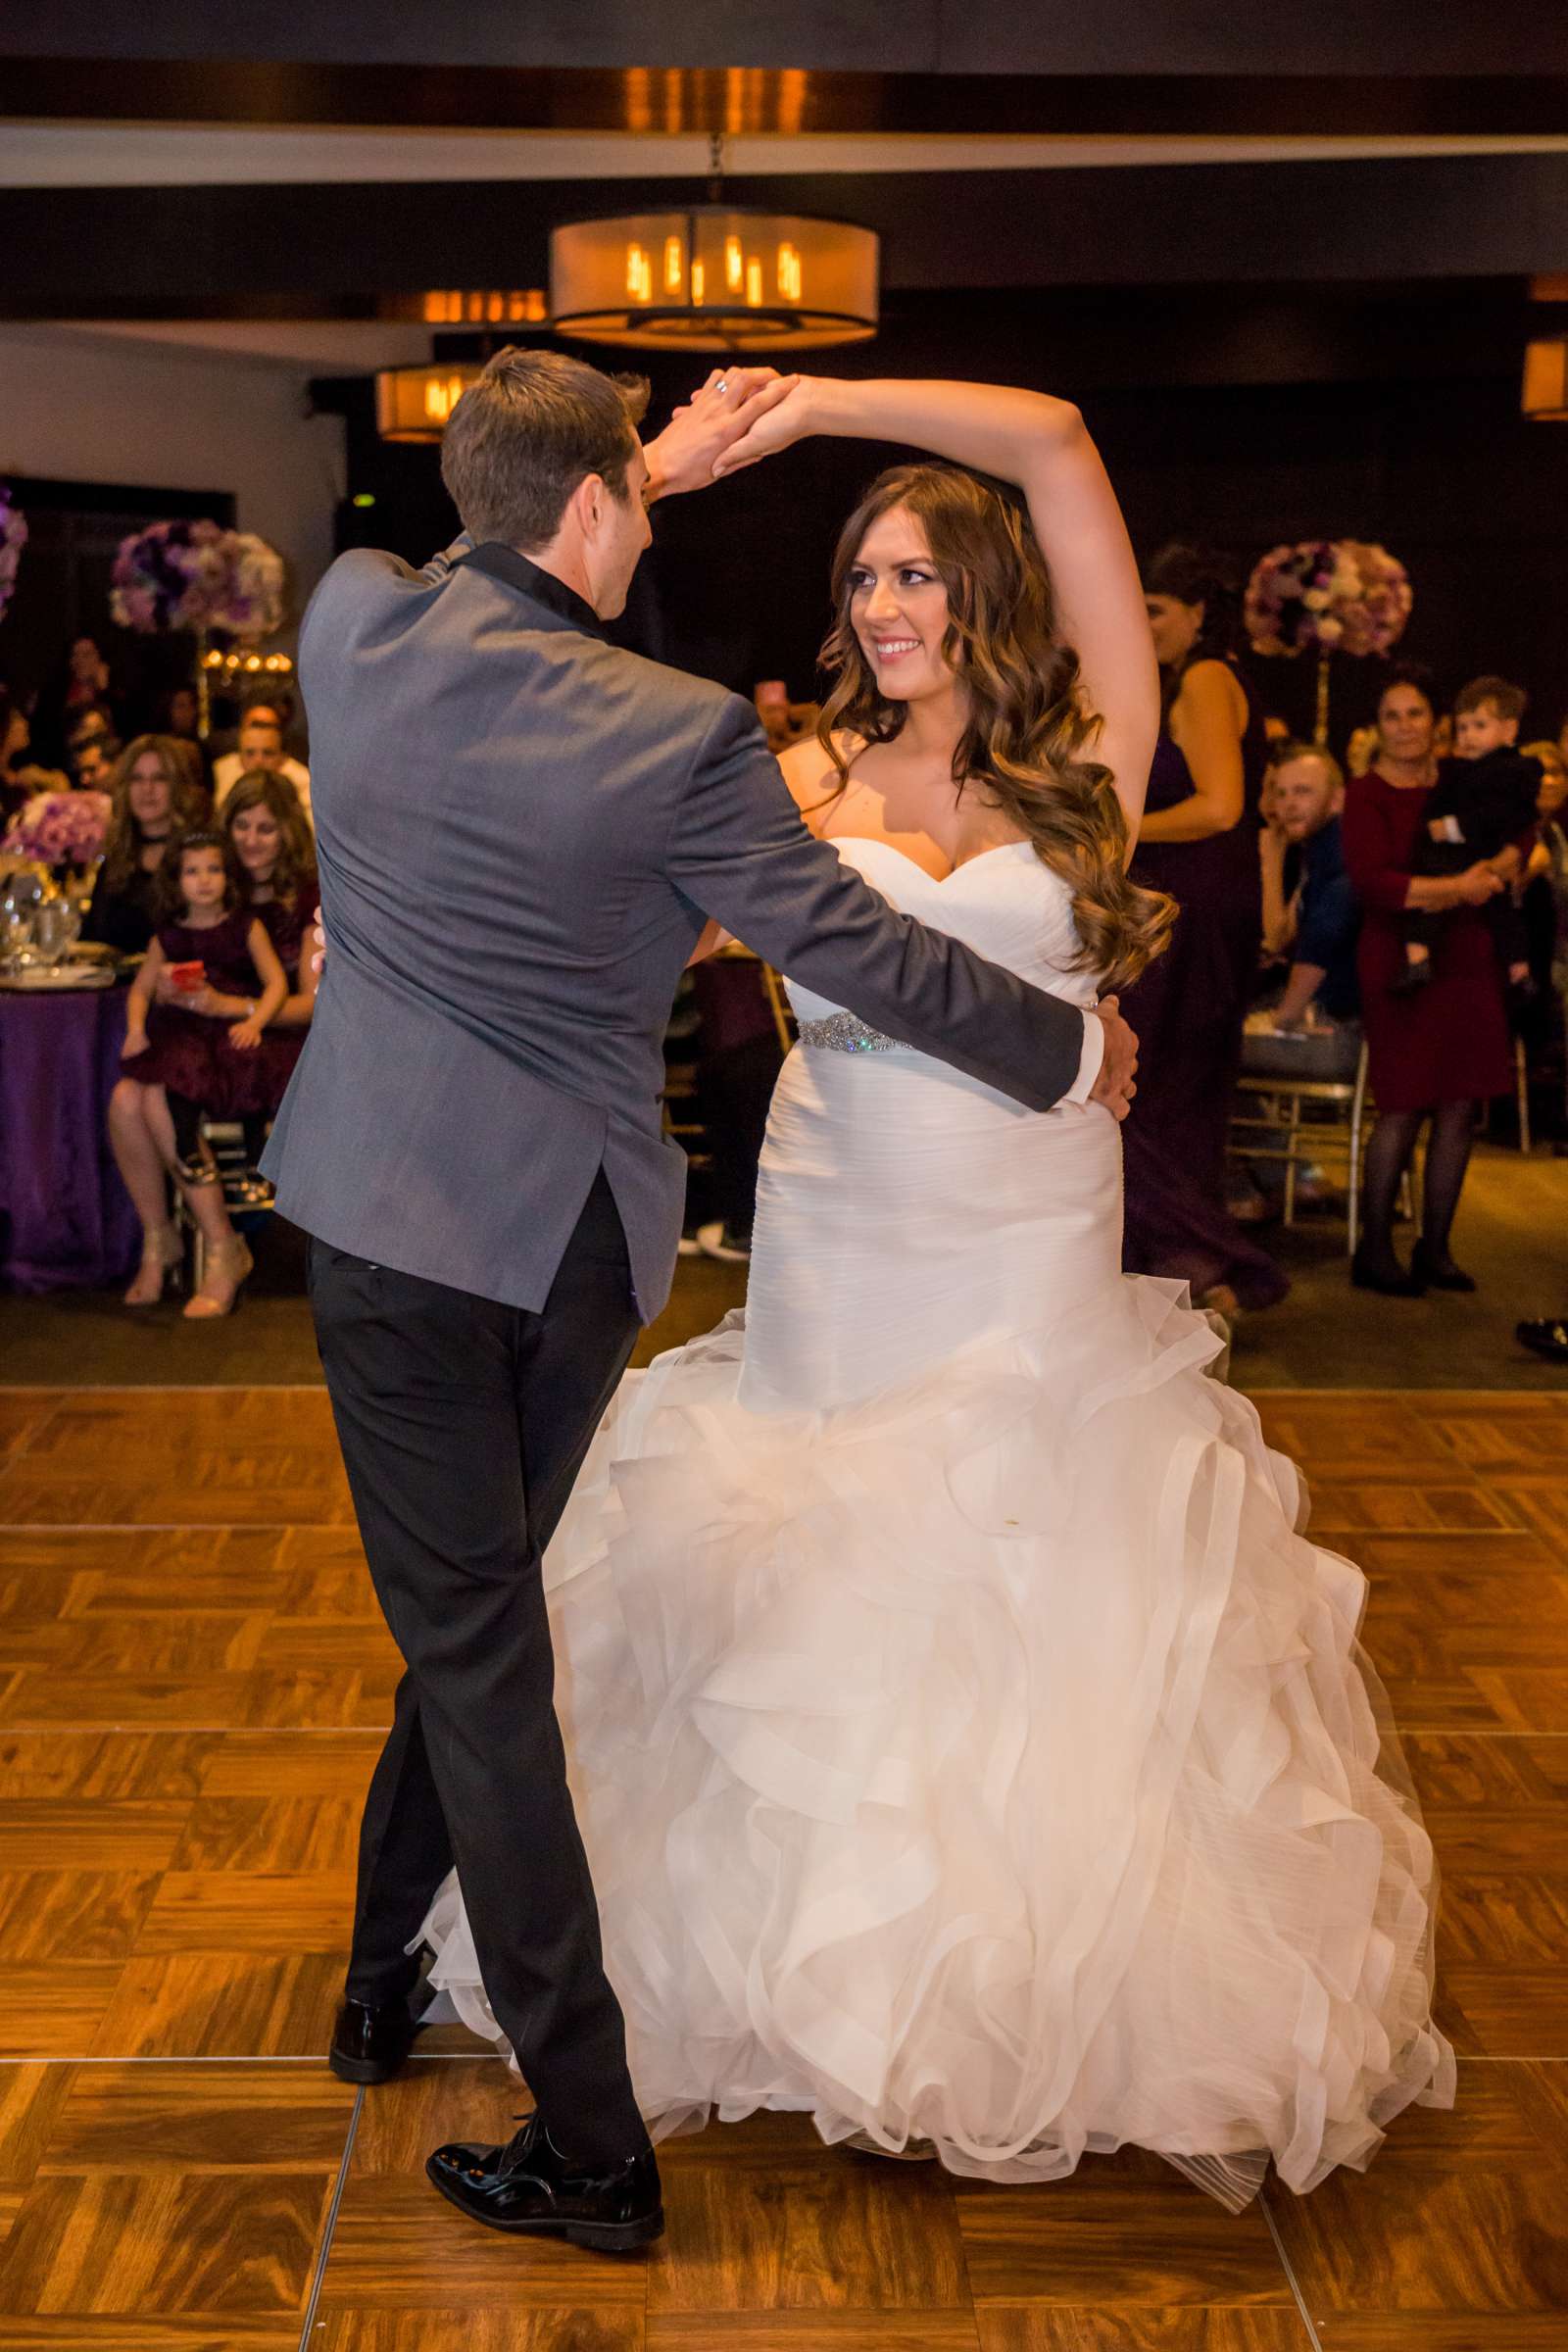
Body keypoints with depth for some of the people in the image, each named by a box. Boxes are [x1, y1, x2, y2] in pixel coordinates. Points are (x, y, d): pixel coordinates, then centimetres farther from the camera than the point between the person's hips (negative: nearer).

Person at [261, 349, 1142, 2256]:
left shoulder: (353, 617, -7)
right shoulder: (680, 736, -16)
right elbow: (860, 953, -8)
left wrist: (649, 466, 24)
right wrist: (1073, 1050, 7)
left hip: (388, 1213, 1)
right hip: (574, 1233, -1)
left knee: (473, 1650, 5)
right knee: (483, 1612, 21)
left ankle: (588, 2146, 12)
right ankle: (388, 1971, 41)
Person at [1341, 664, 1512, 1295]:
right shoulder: (1368, 794, -3)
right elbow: (1370, 881, -15)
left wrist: (1502, 860, -3)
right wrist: (1457, 887, -18)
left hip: (1467, 960, 5)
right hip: (1400, 964, -5)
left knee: (1459, 1108, 5)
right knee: (1403, 1109, -4)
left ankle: (1434, 1249, 16)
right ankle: (1374, 1251, 8)